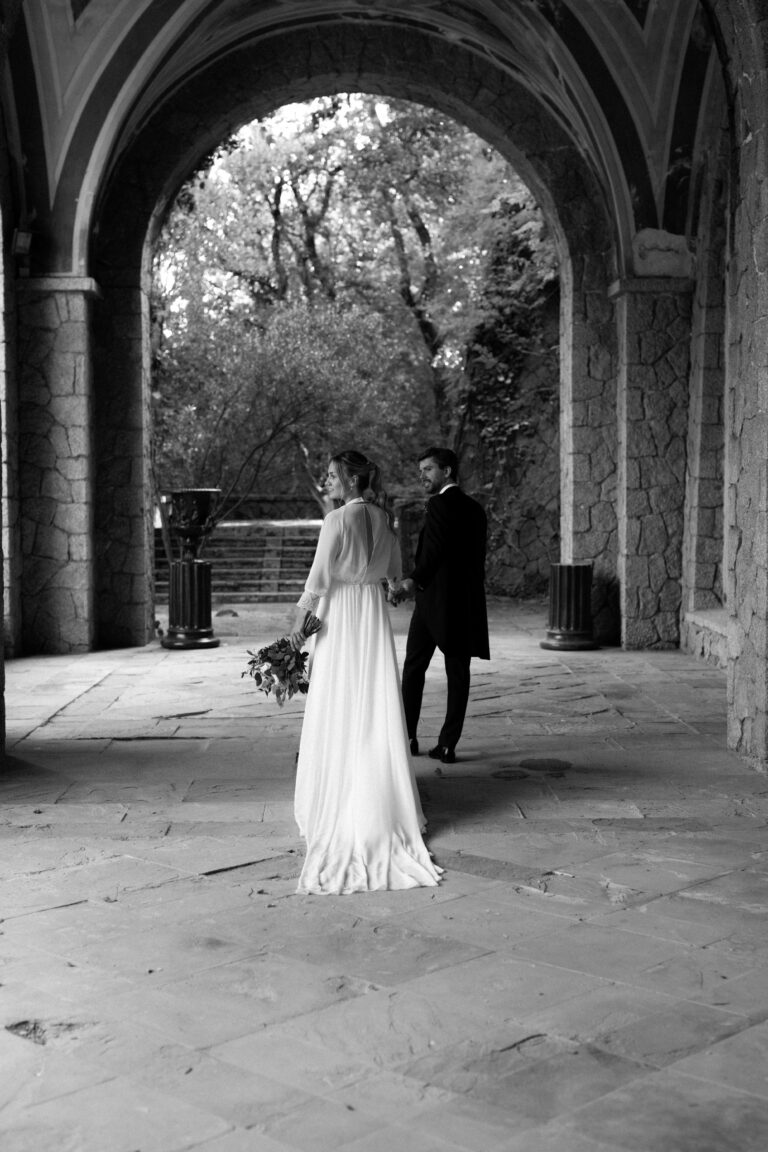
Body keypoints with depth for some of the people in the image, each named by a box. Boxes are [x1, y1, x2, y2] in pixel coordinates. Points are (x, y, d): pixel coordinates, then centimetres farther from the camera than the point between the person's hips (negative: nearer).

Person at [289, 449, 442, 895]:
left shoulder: (338, 519, -14)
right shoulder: (384, 518, 5)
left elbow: (320, 576, -16)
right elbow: (395, 571, 16)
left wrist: (300, 617, -9)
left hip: (341, 614, -6)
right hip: (376, 611, 6)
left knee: (339, 710, 3)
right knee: (377, 708, 10)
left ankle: (338, 799, 11)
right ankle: (381, 803, 16)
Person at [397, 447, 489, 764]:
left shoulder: (439, 504, -10)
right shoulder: (475, 509, 14)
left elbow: (434, 551, -24)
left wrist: (415, 581, -35)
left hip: (435, 598, -6)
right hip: (468, 602, 6)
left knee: (413, 667, 7)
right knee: (458, 672, 4)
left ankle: (407, 737, 10)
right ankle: (448, 744, 4)